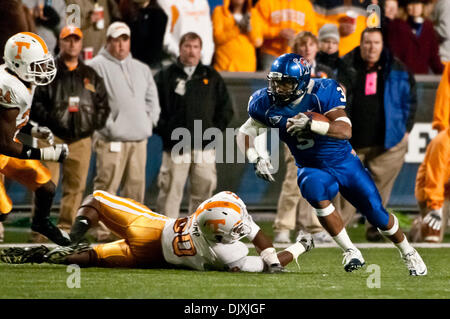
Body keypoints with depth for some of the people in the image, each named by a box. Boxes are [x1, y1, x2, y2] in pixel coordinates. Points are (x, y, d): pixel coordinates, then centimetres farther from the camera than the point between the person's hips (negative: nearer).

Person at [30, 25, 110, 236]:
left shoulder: (91, 76, 17)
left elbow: (103, 104, 19)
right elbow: (34, 102, -1)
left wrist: (94, 123, 2)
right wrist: (49, 118, -14)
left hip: (81, 138, 4)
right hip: (52, 136, -4)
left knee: (76, 185, 3)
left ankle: (66, 227, 9)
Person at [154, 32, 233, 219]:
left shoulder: (212, 77, 13)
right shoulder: (165, 76, 6)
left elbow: (226, 108, 16)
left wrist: (215, 130, 3)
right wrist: (164, 130, -7)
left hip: (204, 146, 3)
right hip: (175, 146, -3)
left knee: (203, 189, 3)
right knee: (170, 191, -6)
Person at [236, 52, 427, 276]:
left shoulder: (322, 93, -23)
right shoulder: (267, 104, -10)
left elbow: (346, 130, -32)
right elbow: (246, 132, 1)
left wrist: (311, 124, -46)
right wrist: (255, 159, -18)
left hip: (344, 163, -2)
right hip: (312, 169, 2)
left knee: (377, 214, 1)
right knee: (316, 190, -34)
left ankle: (408, 253, 31)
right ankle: (350, 252, -25)